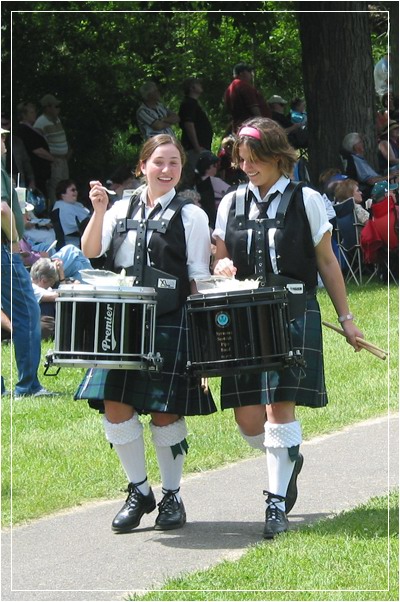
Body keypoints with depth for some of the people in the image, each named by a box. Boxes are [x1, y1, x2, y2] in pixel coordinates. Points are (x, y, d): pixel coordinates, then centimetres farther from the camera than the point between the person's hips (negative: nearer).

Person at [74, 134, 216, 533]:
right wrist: (99, 210, -15)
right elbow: (91, 251, -2)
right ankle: (139, 492, 15)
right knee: (115, 406, -2)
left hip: (170, 325, -3)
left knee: (164, 411, -1)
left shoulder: (191, 216, 2)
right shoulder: (122, 211, 11)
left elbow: (199, 278, 2)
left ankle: (171, 496, 15)